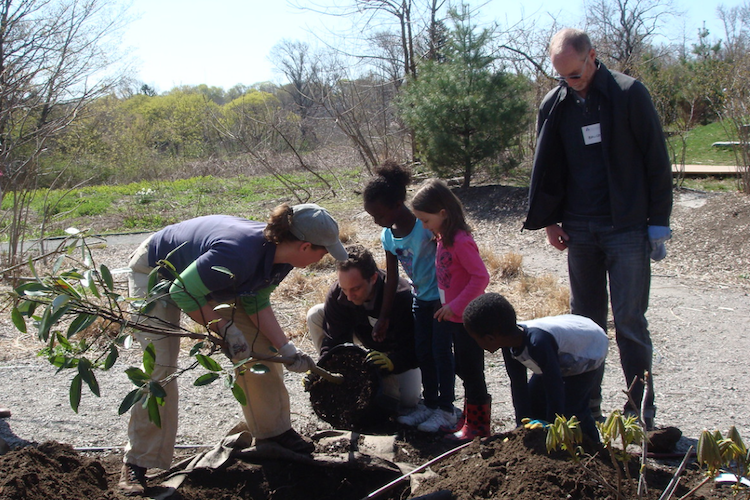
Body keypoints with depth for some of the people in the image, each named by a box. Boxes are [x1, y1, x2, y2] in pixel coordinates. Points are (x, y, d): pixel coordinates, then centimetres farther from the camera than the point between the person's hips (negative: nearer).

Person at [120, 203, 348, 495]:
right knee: (160, 365, -15)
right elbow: (183, 292, -33)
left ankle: (274, 431, 16)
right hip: (156, 272, -7)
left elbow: (257, 302, -6)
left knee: (259, 346, 1)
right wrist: (226, 328, -29)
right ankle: (137, 463, -5)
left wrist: (287, 350, -13)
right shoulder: (238, 254, -42)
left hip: (204, 272, 8)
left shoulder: (279, 255, -17)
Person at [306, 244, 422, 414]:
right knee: (315, 315, -17)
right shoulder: (337, 294, -26)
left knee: (409, 400, -27)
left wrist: (392, 362, -56)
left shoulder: (402, 296, -38)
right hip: (366, 340, 4)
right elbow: (334, 339, -21)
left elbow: (412, 349, -36)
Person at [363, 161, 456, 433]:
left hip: (442, 297, -7)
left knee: (441, 351, -3)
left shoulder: (425, 226, -24)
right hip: (421, 298, 7)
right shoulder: (388, 236, -3)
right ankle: (430, 404, 24)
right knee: (423, 352, 11)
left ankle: (446, 410, 8)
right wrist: (384, 316, 6)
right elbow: (391, 278, 4)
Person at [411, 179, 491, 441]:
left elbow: (481, 277, -25)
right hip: (453, 317, 9)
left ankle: (477, 426, 12)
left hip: (467, 319, -9)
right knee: (462, 368, 18)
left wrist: (456, 306, -24)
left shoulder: (461, 241, -21)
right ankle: (470, 417, 31)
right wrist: (447, 307, 10)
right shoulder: (443, 238, 7)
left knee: (472, 372, 1)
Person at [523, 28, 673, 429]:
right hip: (580, 230, 4)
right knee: (585, 319, 10)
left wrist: (658, 222, -6)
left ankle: (641, 410, 8)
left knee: (630, 321, -2)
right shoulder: (554, 105, 5)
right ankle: (586, 404, 21)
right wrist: (549, 220, 9)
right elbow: (547, 169, 14)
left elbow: (656, 160, -5)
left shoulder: (629, 94, -7)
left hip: (628, 229, -4)